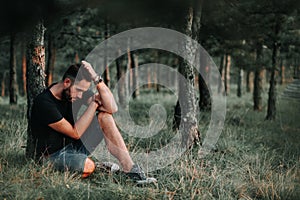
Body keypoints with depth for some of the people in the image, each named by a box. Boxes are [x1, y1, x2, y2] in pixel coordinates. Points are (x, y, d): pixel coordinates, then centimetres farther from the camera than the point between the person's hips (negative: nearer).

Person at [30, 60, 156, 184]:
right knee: (88, 167, -38)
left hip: (74, 146, 7)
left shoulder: (79, 91, -3)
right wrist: (95, 102, -17)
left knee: (104, 116, -12)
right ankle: (99, 168, 2)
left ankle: (131, 170, -16)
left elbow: (112, 108, -14)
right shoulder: (44, 103, -23)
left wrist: (96, 79, -22)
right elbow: (75, 133, -21)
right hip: (52, 156, -7)